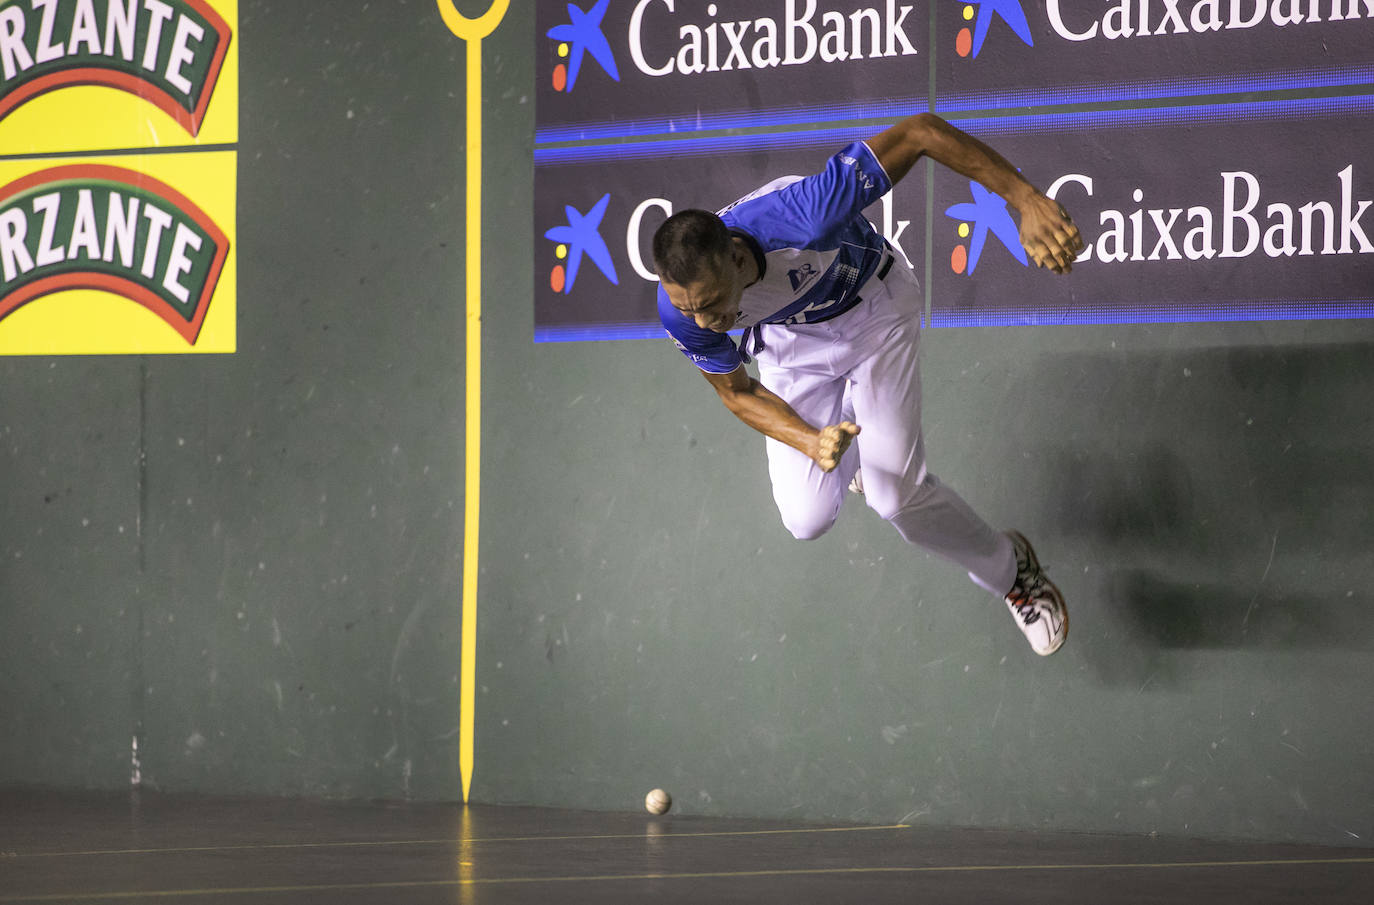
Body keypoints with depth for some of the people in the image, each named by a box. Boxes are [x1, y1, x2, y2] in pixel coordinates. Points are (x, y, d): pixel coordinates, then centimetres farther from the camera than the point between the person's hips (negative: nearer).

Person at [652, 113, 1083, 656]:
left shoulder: (802, 217, -46)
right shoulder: (682, 310, -31)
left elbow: (921, 132, -41)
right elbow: (737, 392, -11)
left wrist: (1029, 201, -46)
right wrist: (813, 443, -28)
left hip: (875, 309, -3)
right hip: (793, 341, 3)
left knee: (896, 496, -13)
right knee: (808, 518, -3)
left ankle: (1008, 567, 17)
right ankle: (849, 446, 35)